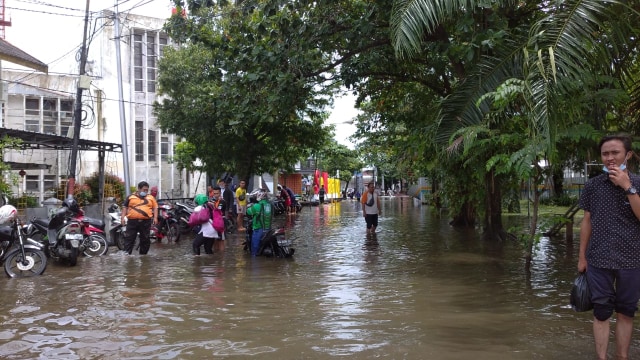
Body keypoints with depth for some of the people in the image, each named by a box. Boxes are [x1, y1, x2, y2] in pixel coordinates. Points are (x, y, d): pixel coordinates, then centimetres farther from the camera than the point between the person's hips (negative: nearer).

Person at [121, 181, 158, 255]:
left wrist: (155, 217, -2)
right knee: (129, 239, -3)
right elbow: (125, 207, 11)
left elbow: (155, 207, 11)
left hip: (146, 222, 1)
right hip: (132, 221, -1)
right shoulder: (131, 197, 10)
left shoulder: (151, 197, 13)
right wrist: (123, 217, -1)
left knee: (145, 240, 5)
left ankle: (143, 255, 17)